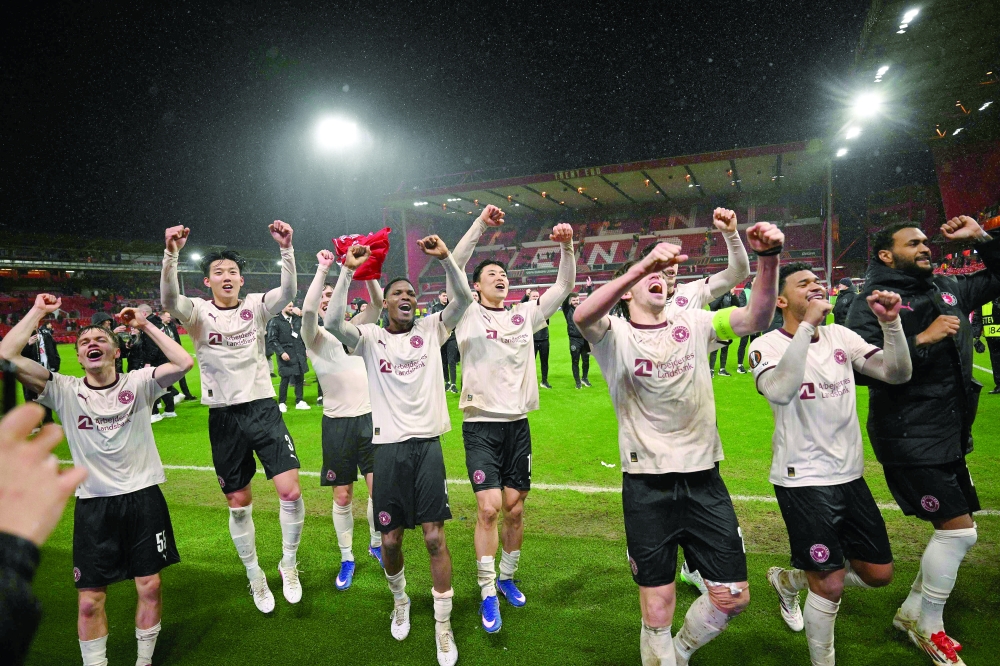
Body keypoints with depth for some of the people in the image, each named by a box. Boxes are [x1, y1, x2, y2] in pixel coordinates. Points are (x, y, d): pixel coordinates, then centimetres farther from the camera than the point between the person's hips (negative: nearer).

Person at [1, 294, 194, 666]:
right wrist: (38, 312, -6)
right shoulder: (64, 391, 0)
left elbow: (184, 363, -18)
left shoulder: (138, 383, -3)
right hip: (93, 504, 1)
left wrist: (145, 326, -13)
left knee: (150, 587, 8)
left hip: (143, 497, 0)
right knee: (89, 600, 7)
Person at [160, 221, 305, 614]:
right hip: (224, 416, 0)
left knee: (290, 491, -10)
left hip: (263, 407, 0)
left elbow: (288, 291, -17)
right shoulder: (198, 312, 0)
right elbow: (169, 300, -22)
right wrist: (171, 254, -36)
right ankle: (255, 578, 31)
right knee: (239, 503, 10)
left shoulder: (256, 306, 2)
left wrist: (286, 249, -31)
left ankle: (289, 565, 15)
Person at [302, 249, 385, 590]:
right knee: (342, 496, 7)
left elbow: (379, 303, -4)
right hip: (338, 422, -2)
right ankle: (347, 559, 26)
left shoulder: (353, 328, 10)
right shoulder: (315, 336, 0)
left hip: (369, 417, 2)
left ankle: (377, 544, 29)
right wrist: (323, 270, -23)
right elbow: (307, 310, -22)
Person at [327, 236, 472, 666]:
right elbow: (333, 323, -15)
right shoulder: (370, 337, 3)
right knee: (390, 539, 10)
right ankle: (400, 600, 41)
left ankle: (443, 625, 18)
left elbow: (463, 299, -7)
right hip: (388, 446, 0)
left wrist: (445, 257, -19)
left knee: (435, 536, 1)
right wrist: (348, 270, -18)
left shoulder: (431, 330, 6)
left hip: (428, 442, 0)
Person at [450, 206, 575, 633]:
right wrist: (480, 225, -20)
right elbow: (453, 270, -14)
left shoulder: (524, 315, 10)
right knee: (489, 508, -9)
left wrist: (566, 246, -8)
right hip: (481, 425, -4)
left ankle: (507, 576, 32)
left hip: (518, 424, 4)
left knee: (515, 508, 10)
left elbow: (564, 287, 7)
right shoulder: (468, 316, 0)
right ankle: (487, 594, 9)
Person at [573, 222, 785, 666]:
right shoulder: (616, 335, -5)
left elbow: (756, 318, -9)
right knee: (657, 610, 8)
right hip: (647, 487, -3)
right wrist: (641, 264, -38)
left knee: (734, 598, 12)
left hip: (704, 481, 4)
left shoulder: (693, 325, 6)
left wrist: (768, 258, -25)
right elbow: (582, 317, -28)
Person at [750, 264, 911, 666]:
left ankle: (790, 579, 38)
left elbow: (898, 374, -1)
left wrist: (891, 322, -15)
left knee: (878, 574, 15)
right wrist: (807, 325, -30)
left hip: (850, 475, 7)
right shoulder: (768, 345, -12)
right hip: (802, 479, -6)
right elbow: (779, 392, -33)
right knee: (831, 584, -2)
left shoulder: (840, 336, 6)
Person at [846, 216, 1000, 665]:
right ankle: (928, 628, 16)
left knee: (957, 531, 15)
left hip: (950, 435, 8)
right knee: (959, 528, -6)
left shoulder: (949, 289, 11)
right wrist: (922, 339, -24)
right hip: (910, 437, -8)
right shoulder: (872, 302, -12)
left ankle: (912, 612, 32)